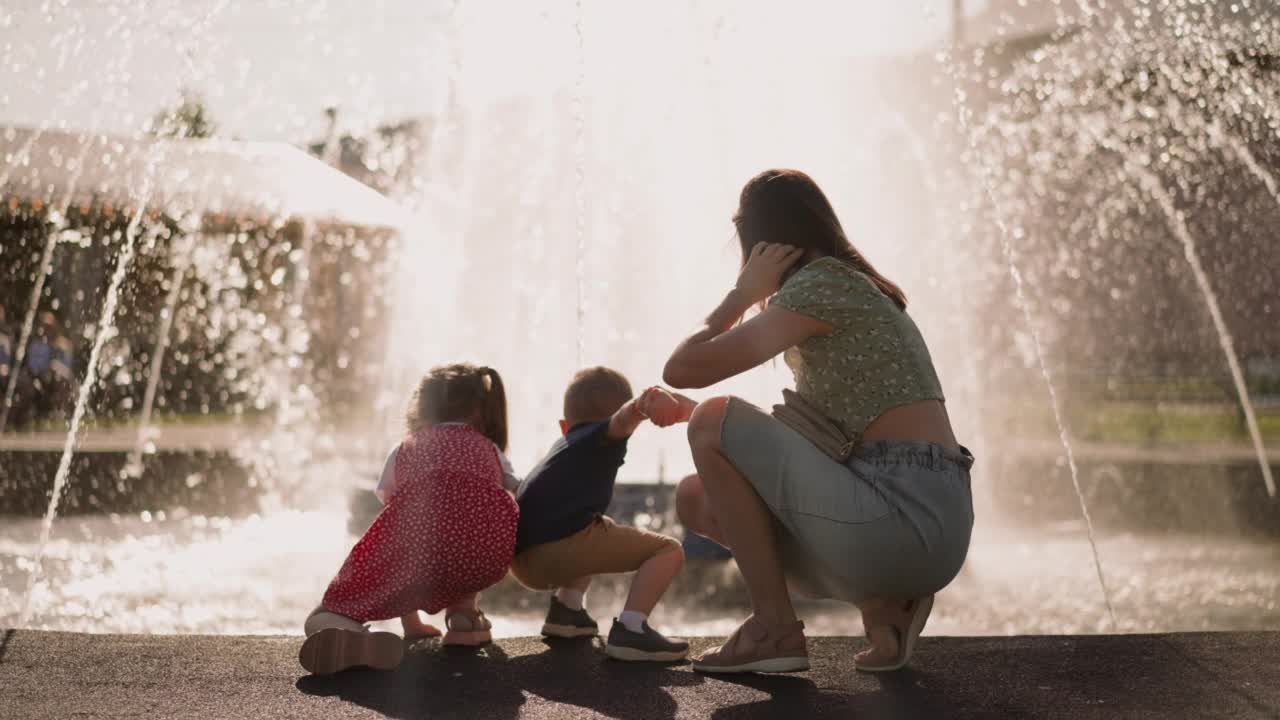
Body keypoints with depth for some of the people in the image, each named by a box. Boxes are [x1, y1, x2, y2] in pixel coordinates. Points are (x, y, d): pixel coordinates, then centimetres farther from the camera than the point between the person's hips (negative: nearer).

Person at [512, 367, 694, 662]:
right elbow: (625, 418, -15)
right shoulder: (604, 435, 11)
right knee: (668, 549, -2)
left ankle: (565, 609, 22)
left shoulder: (563, 445, 35)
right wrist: (646, 403, -38)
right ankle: (629, 629, -20)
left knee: (606, 534, 37)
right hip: (561, 546, -9)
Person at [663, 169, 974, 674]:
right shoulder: (861, 289, 22)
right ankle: (886, 603, 5)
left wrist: (744, 291, 3)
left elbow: (681, 370, -11)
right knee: (696, 499, 15)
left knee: (712, 422, -5)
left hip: (902, 518, -9)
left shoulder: (819, 285, -7)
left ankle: (775, 628, -2)